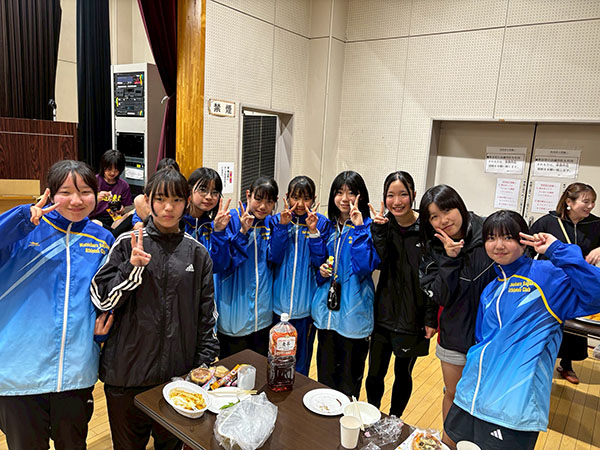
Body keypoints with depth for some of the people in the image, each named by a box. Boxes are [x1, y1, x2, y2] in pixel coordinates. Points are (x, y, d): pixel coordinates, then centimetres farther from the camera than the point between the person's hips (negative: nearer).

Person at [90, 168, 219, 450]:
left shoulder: (197, 253, 2)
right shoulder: (128, 244, -4)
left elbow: (207, 313, 6)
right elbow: (102, 299, -5)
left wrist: (205, 363, 4)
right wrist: (132, 266, -20)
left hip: (179, 373, 1)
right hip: (127, 373, -1)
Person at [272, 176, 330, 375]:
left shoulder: (322, 223, -3)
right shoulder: (278, 220, 1)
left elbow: (320, 262, -9)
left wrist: (313, 231, -19)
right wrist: (282, 226, -16)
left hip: (306, 302, -1)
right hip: (279, 301, 1)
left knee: (302, 355, 12)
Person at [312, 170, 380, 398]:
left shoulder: (368, 227, -8)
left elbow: (366, 266, -22)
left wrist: (358, 228, -23)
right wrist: (320, 270, -4)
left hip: (353, 311, -5)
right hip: (326, 309, 5)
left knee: (349, 380, 9)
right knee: (325, 374, 19)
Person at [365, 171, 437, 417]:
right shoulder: (384, 224, -1)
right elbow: (379, 263, -15)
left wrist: (431, 318, -9)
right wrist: (379, 230, -25)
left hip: (412, 318, -2)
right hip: (384, 312, 2)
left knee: (403, 374, 15)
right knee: (374, 374, 10)